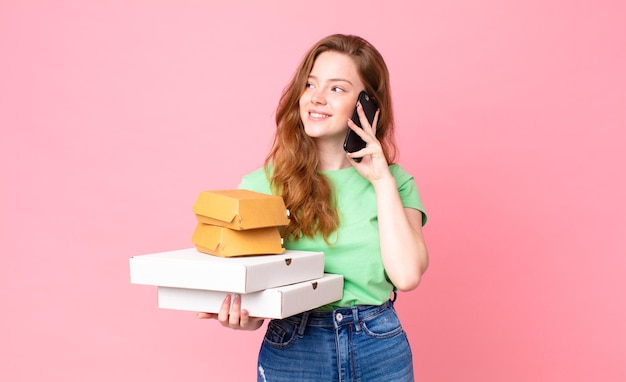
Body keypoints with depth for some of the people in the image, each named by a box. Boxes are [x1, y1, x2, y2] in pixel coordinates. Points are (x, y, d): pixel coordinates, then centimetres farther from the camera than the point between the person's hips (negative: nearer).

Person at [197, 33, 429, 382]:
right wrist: (242, 316, -23)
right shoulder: (261, 185, -4)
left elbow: (406, 275, -14)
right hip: (292, 352, -1)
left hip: (381, 352, 1)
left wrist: (381, 179, -11)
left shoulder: (395, 182, 0)